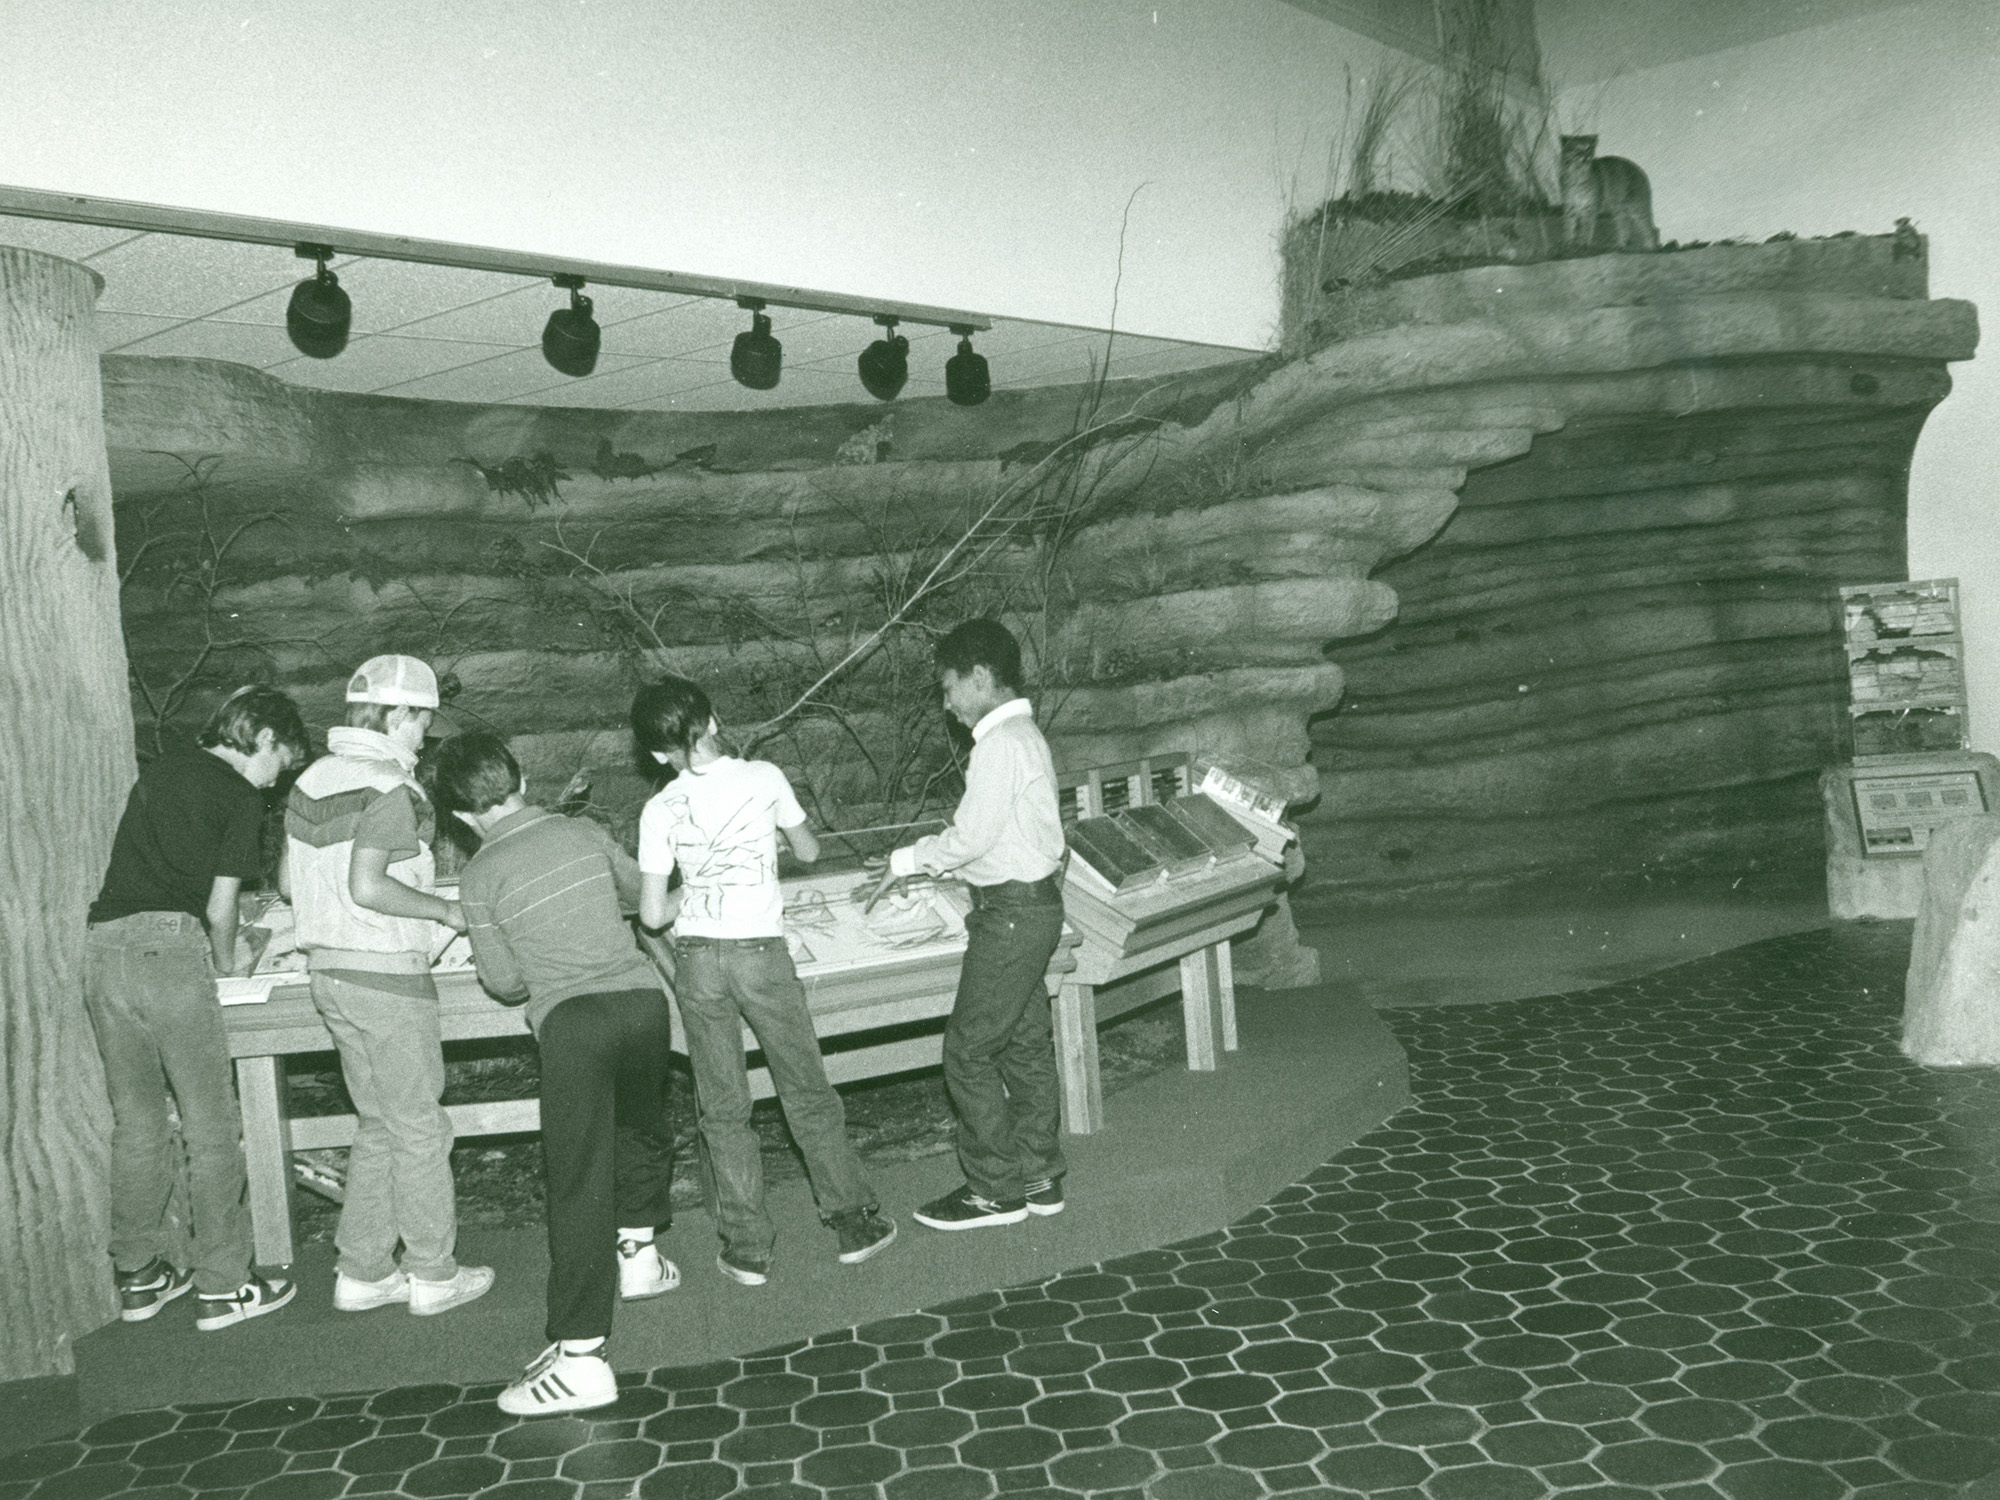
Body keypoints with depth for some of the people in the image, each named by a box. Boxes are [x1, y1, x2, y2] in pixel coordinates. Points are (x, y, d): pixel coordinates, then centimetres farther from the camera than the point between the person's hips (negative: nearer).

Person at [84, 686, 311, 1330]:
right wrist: (227, 963, 14)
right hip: (169, 950, -7)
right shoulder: (239, 795, -1)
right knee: (210, 1126, 3)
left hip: (100, 946, 7)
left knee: (136, 1123, 16)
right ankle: (222, 1287, 9)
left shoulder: (158, 770, 19)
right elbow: (219, 908, -5)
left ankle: (139, 1275, 25)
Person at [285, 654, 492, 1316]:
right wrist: (447, 909, -13)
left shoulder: (312, 781, 11)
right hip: (386, 975, -9)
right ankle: (433, 1274, 13)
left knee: (377, 1126, 17)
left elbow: (295, 881, 15)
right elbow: (366, 885, -24)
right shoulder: (389, 788, -16)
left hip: (330, 972, 9)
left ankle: (361, 1272, 21)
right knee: (420, 1130, 3)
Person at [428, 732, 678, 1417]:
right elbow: (638, 892, 30)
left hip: (571, 1020, -4)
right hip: (641, 995, 5)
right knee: (641, 1129, 30)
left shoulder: (481, 874, 1)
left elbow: (506, 981, 5)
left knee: (576, 1181, -3)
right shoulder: (583, 832, 11)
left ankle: (580, 1358, -4)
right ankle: (637, 1252, 46)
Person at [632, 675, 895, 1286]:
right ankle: (854, 1222, 20)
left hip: (697, 959, 1)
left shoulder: (660, 810, -3)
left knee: (723, 1108, 11)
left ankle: (747, 1248, 15)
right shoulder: (763, 777, -4)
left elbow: (652, 915, -4)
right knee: (807, 1092, 13)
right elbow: (809, 851, 11)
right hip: (762, 951, 0)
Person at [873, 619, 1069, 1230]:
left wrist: (907, 860, -5)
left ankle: (995, 1191, 6)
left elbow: (971, 837, -20)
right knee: (1025, 1045, 15)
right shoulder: (1023, 733, 14)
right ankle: (1038, 1179, 24)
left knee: (968, 1051, -2)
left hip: (1013, 913, -10)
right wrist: (924, 859, 16)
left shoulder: (1001, 743, -19)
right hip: (1031, 904, 10)